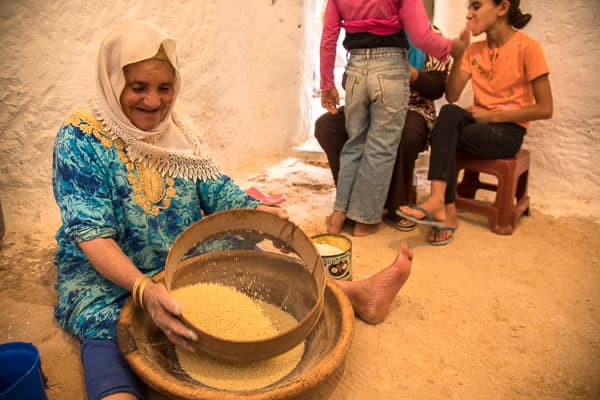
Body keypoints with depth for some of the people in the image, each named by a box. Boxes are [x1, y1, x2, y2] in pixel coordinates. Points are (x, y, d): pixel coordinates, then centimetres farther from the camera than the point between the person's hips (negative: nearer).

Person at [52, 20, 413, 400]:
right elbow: (93, 236, -25)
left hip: (187, 257, 4)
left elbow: (216, 191, -3)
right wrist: (144, 289, -42)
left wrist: (256, 212, -25)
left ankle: (356, 294, -17)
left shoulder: (178, 128, -2)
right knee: (106, 328, -34)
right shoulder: (80, 138, -17)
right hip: (108, 272, -3)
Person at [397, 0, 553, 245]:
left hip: (508, 130, -5)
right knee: (449, 113, -29)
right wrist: (459, 53, -11)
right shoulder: (474, 50, 8)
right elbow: (451, 97, -2)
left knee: (443, 135, -28)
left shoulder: (527, 47, -8)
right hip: (477, 122, 5)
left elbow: (545, 109, -10)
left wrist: (492, 115, -13)